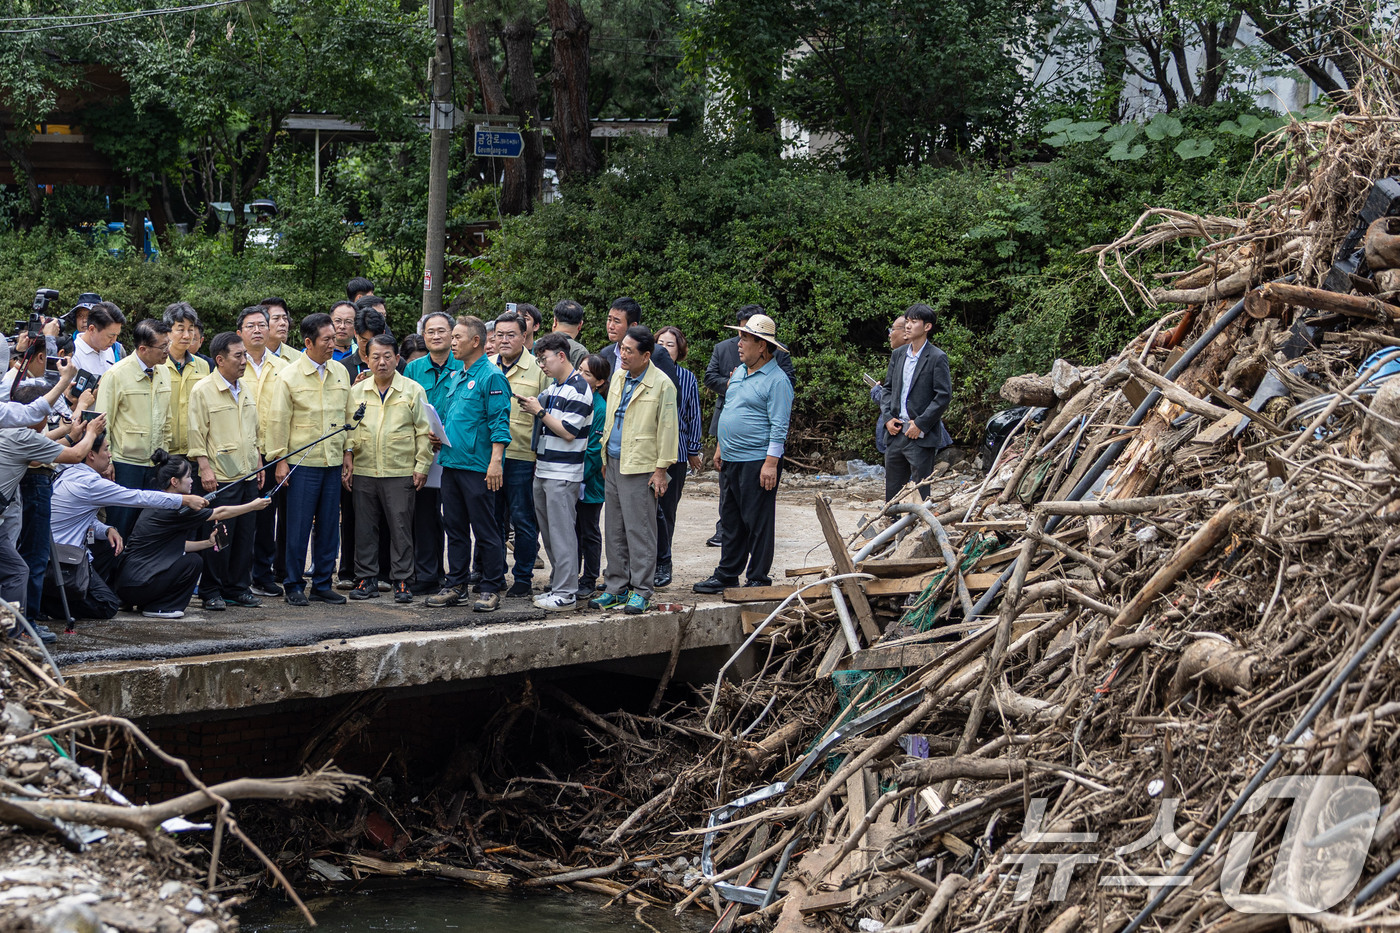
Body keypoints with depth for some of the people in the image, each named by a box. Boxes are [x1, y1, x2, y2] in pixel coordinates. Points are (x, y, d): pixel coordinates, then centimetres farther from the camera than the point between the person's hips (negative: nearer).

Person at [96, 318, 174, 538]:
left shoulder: (164, 372, 9)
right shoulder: (116, 375, -10)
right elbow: (103, 422, -6)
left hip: (156, 464, 5)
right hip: (125, 464, -5)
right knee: (120, 528, -2)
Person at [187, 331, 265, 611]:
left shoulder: (248, 390, 13)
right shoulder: (203, 391, -7)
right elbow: (196, 433, -8)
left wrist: (259, 464, 17)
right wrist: (205, 467, -14)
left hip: (248, 474, 7)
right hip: (220, 477, -6)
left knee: (246, 534, 9)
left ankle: (239, 588, 19)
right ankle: (211, 593, 6)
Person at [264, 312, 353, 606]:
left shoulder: (340, 373, 10)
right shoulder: (288, 376, -4)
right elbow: (278, 421, -4)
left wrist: (347, 452, 11)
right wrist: (279, 459, -7)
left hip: (333, 462, 4)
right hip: (302, 462, -4)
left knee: (329, 525, 7)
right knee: (298, 526, -2)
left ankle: (322, 584, 15)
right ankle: (293, 585, 8)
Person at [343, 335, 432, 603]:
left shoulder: (413, 390, 2)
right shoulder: (357, 391, 9)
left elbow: (423, 432, 2)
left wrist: (422, 465, -3)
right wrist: (347, 459, 2)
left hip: (400, 473, -3)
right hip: (363, 471, 3)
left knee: (401, 528, -2)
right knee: (365, 528, 6)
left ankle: (402, 582, 5)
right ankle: (366, 579, 15)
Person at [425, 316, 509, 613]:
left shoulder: (491, 377, -9)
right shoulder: (457, 377, 18)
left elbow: (499, 423, -14)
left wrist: (495, 461, -21)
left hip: (477, 466, -9)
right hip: (451, 463, 9)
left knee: (485, 530, -2)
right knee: (455, 528, 12)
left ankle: (491, 589, 3)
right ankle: (455, 585, 18)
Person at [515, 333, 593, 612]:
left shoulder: (578, 389, -12)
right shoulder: (552, 389, 16)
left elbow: (568, 432, -17)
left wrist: (539, 412, -11)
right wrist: (531, 409, 8)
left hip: (563, 474, -9)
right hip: (544, 471, 9)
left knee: (561, 532, -8)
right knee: (548, 531, 12)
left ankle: (566, 593, -6)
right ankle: (558, 585, 19)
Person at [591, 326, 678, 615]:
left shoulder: (662, 385, -10)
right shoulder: (618, 377, 10)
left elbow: (668, 428, -10)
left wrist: (661, 469, -11)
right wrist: (604, 459, 17)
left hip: (641, 467, -7)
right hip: (614, 463, 7)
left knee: (639, 531, -4)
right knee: (614, 531, 11)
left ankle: (641, 591, 3)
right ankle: (617, 588, 18)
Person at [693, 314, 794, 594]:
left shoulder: (776, 380, -12)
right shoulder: (739, 372, 14)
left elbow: (779, 427, -16)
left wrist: (771, 463, -20)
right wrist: (721, 448, 20)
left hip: (757, 462, -8)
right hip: (731, 460, 8)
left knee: (758, 523, -1)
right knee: (732, 521, 13)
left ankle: (758, 579, 6)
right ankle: (727, 575, 20)